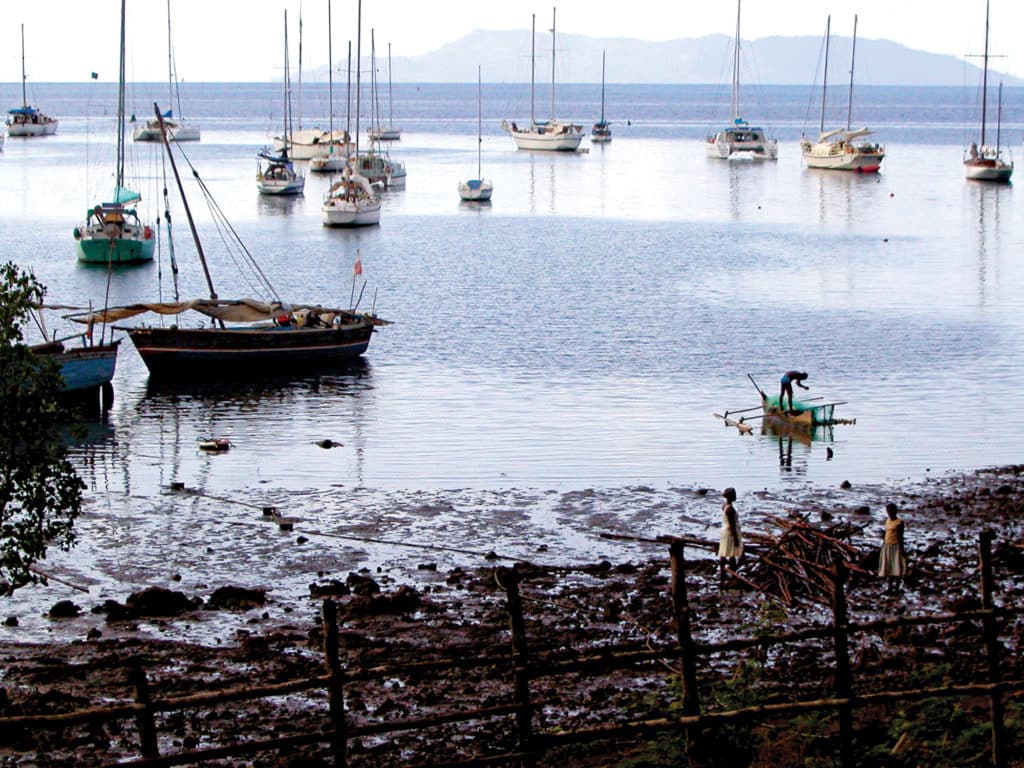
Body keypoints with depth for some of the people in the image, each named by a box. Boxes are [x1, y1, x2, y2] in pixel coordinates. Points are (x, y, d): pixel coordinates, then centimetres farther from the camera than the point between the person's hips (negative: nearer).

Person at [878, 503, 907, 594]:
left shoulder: (899, 522, -8)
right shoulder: (887, 521, 10)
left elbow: (901, 536, -8)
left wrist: (902, 549, -10)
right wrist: (883, 545, 14)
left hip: (895, 546, -7)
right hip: (887, 546, 7)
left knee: (897, 567, -3)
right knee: (889, 567, 10)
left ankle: (896, 588, 1)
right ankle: (890, 587, 16)